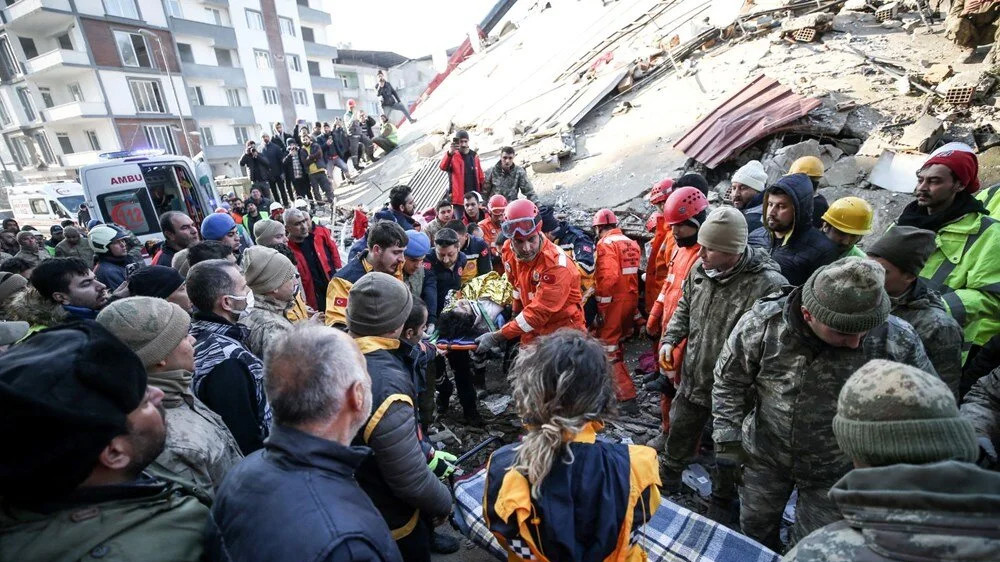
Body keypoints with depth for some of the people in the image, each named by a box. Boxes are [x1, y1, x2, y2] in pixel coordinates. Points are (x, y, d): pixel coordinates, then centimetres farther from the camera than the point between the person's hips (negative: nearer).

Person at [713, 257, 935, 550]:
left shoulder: (898, 341, -24)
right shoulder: (761, 324, -25)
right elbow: (729, 381, -11)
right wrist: (728, 436, -13)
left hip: (837, 472, -1)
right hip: (764, 454, 1)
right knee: (755, 528, 24)